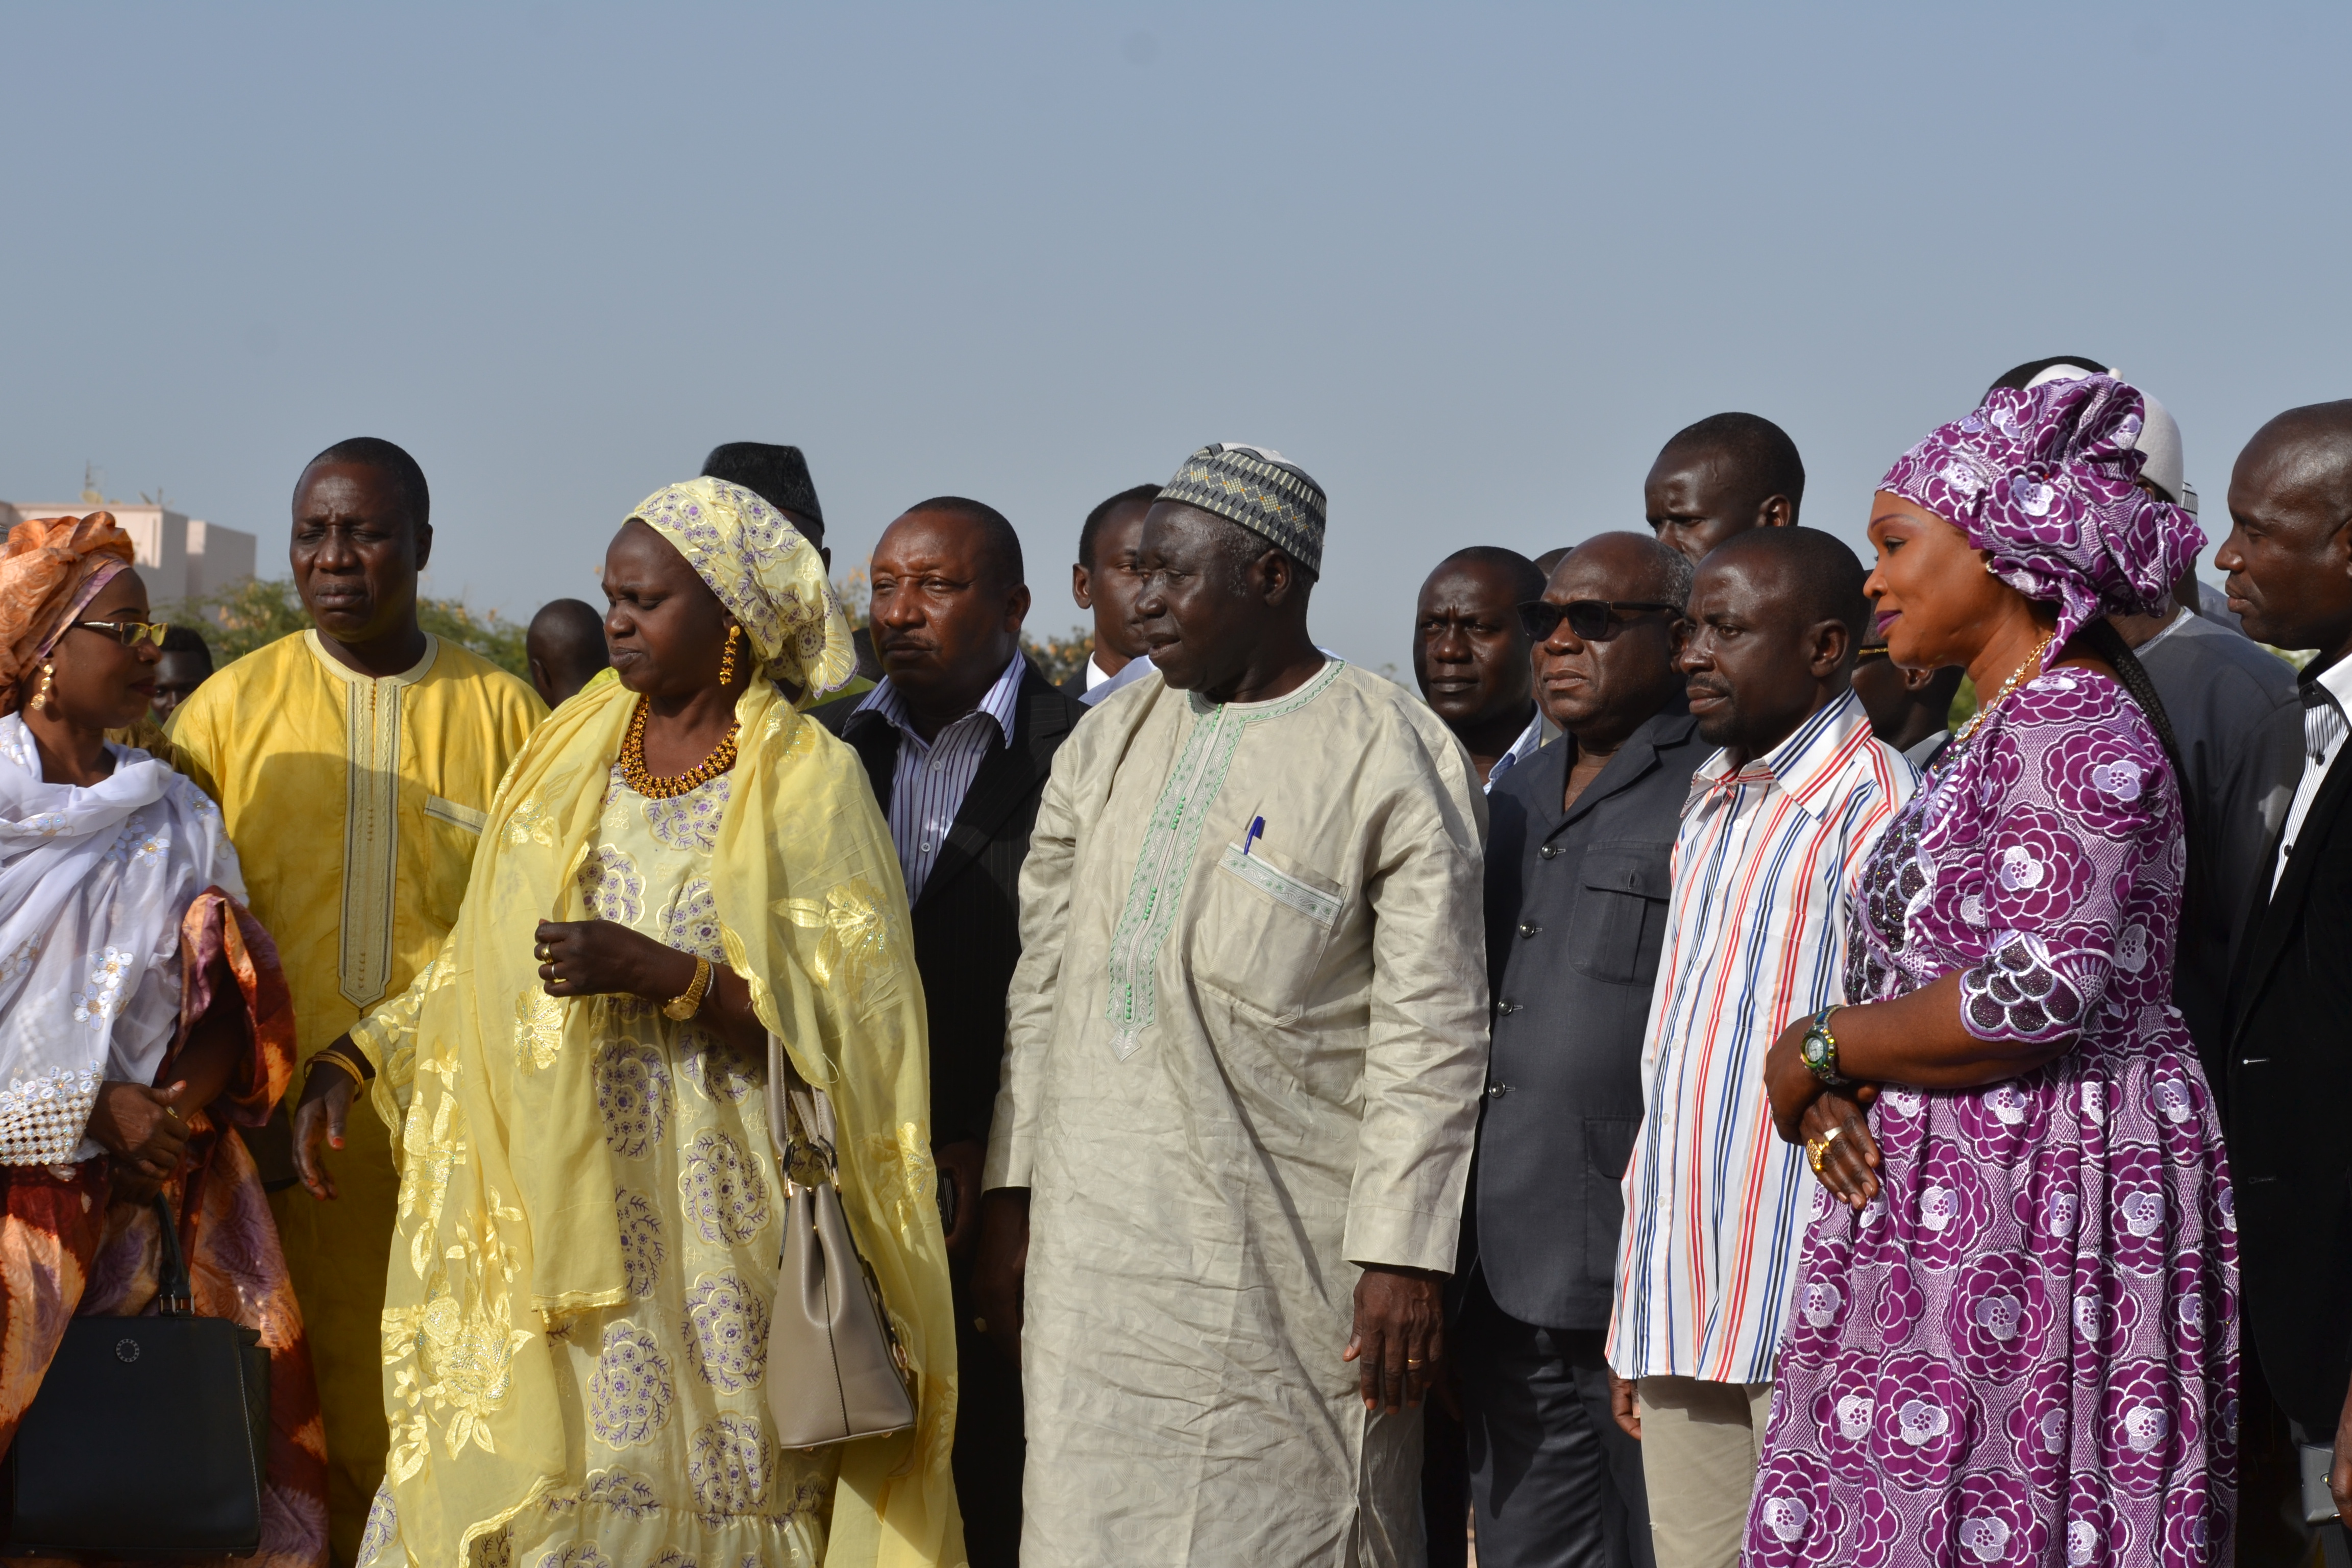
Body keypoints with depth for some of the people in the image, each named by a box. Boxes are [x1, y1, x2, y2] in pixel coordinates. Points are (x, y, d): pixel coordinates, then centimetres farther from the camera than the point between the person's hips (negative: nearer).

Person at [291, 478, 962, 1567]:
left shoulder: (811, 784, -4)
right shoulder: (571, 751, 10)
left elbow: (852, 1021, -10)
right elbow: (488, 956, 18)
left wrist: (661, 974, -19)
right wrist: (357, 1058, 7)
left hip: (712, 1220, -4)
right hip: (553, 1205, 4)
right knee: (509, 1474, -1)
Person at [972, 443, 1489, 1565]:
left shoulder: (1393, 758, -4)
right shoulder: (1110, 743, 15)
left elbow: (1431, 1034, -8)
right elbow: (1045, 983, 16)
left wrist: (1404, 1257, -13)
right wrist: (1012, 1197, 10)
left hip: (1286, 1257, -5)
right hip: (1094, 1251, 6)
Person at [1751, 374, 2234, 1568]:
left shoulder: (2075, 724, -12)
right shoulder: (1995, 732, 19)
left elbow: (2037, 997, -22)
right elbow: (1916, 967, 17)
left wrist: (1815, 1048, -9)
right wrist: (1828, 1093, -3)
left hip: (2038, 1204, -9)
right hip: (1936, 1197, 9)